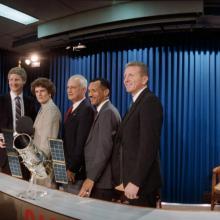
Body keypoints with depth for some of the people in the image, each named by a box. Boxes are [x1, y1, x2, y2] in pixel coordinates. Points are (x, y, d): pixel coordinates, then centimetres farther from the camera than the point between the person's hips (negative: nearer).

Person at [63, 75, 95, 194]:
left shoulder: (87, 109, -15)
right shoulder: (72, 109, 15)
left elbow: (81, 142, -19)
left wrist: (72, 169, -17)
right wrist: (65, 166, 9)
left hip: (77, 171, -8)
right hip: (67, 167, 9)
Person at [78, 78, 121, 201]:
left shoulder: (108, 112, -13)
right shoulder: (104, 111, 17)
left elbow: (104, 149, -21)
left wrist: (91, 178, -20)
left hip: (102, 181, -9)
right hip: (97, 179, 9)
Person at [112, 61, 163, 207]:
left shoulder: (150, 102, -14)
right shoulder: (137, 103, 16)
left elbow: (149, 145, -22)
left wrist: (135, 182, -22)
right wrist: (124, 181, 13)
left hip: (141, 183, -9)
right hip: (131, 181, 9)